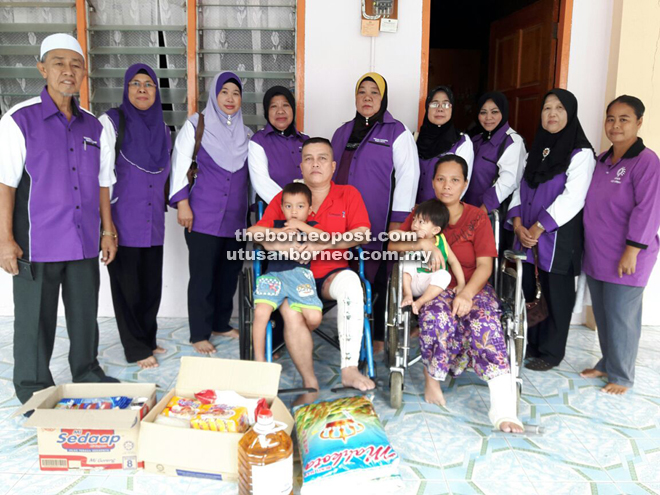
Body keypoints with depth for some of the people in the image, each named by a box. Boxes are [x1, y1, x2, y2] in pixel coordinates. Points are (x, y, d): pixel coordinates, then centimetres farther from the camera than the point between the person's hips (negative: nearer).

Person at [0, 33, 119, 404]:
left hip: (84, 243, 4)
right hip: (38, 244, -4)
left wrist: (108, 230, 12)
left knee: (85, 314, 14)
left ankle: (87, 373, 31)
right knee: (35, 319, 5)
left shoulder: (94, 127, 10)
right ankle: (34, 390, 21)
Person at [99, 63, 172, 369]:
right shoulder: (112, 121, -5)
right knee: (128, 284, 2)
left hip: (153, 222, 5)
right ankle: (136, 348, 14)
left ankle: (147, 338, 27)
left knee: (152, 283, 10)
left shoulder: (162, 128, 12)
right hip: (123, 220, -5)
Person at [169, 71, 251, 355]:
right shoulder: (196, 125, 3)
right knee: (203, 274, -2)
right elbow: (180, 163, -2)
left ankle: (221, 323, 26)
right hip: (203, 214, -4)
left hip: (236, 216, 4)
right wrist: (182, 203, -10)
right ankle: (199, 334, 10)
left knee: (230, 272, 8)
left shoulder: (246, 133, 15)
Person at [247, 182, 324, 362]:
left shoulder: (312, 227, 18)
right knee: (261, 313, -23)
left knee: (314, 318, -18)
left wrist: (302, 226, -5)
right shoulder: (277, 224, 21)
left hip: (300, 273, 0)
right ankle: (259, 360, -7)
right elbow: (250, 231, 12)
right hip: (275, 273, 0)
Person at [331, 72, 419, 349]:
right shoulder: (343, 133, 19)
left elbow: (407, 176, -7)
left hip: (380, 226, -5)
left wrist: (398, 219, -13)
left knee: (377, 279, -1)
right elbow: (331, 173, 25)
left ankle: (378, 338, 12)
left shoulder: (397, 132, 0)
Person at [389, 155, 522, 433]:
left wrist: (466, 293, -23)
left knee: (485, 323, -33)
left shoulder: (477, 218, 6)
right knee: (438, 316, -37)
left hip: (472, 288, 0)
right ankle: (431, 376, -12)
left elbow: (484, 265, -4)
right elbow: (393, 245, 0)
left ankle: (503, 409, -38)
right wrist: (424, 244, -19)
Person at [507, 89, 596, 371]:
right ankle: (530, 344, 26)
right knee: (529, 292, 10)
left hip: (559, 237, -5)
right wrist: (517, 223, -4)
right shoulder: (536, 149, 15)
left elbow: (572, 198, -16)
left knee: (556, 296, 4)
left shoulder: (580, 153, -5)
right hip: (527, 236, 6)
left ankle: (551, 353, 18)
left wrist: (539, 227, -17)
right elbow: (520, 189, 12)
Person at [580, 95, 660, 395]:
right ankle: (606, 364, 32)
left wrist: (631, 252, -20)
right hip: (596, 255, 7)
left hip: (625, 259, -7)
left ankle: (621, 376, 19)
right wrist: (588, 245, 16)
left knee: (621, 319, 2)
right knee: (602, 315, 16)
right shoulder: (602, 160, 11)